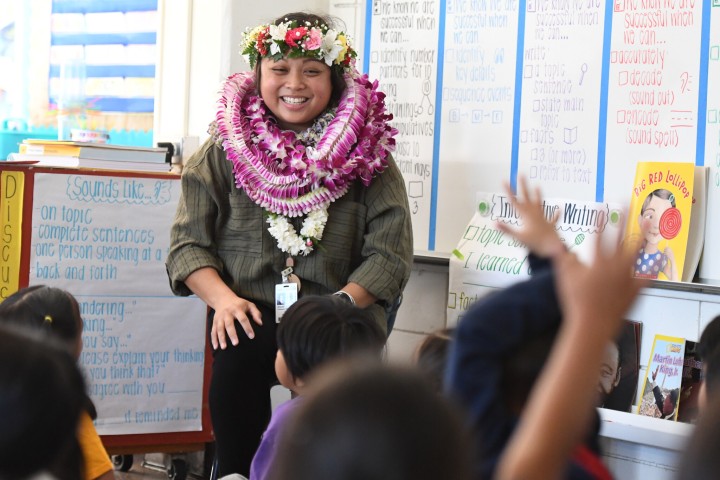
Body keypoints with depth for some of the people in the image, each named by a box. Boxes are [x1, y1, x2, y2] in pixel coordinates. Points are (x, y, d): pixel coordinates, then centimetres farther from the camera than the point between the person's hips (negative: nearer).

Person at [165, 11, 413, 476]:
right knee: (238, 353, -27)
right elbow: (188, 243, 6)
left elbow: (390, 251, -1)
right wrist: (223, 298, -12)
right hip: (249, 318, 0)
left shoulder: (366, 155, 6)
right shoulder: (225, 151, 8)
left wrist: (340, 303, -15)